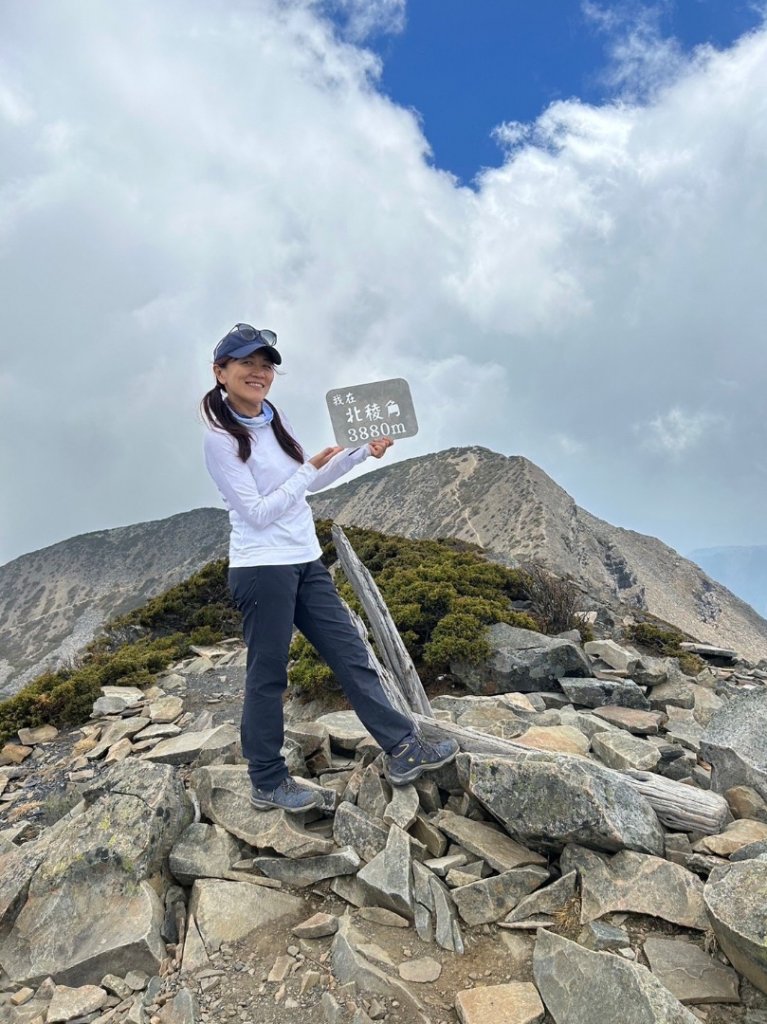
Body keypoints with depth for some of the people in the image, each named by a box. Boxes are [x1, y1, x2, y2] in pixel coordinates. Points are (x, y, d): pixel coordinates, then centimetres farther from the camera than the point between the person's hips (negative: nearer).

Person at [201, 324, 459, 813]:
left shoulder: (275, 419, 9)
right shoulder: (220, 438, -12)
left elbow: (311, 480, 18)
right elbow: (257, 512, -16)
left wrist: (363, 452, 7)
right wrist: (308, 468, -15)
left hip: (306, 563, 8)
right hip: (262, 570, -7)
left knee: (352, 655, 8)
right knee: (268, 676, 5)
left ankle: (404, 751, 18)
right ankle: (268, 783, 23)